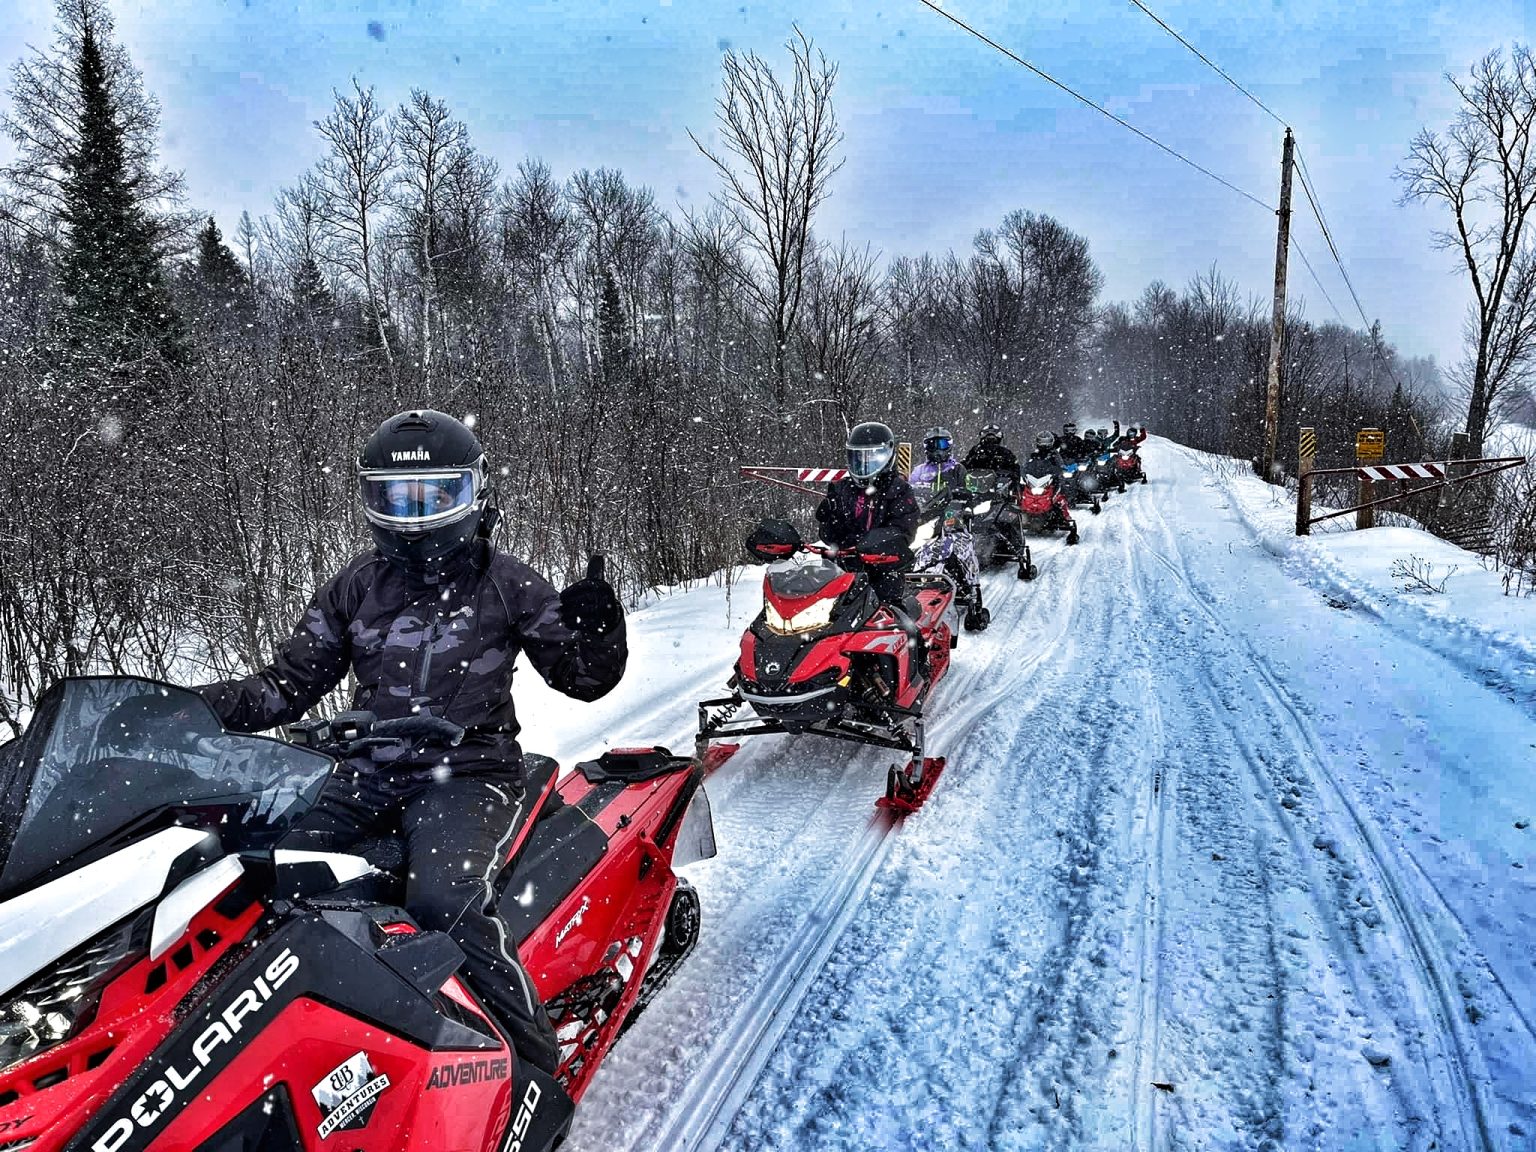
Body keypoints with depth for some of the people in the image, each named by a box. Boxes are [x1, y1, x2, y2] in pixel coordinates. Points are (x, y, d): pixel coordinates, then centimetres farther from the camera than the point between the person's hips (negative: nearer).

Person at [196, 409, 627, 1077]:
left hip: (469, 775, -5)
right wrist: (201, 705, -2)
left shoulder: (506, 584, 3)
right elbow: (290, 685, 14)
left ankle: (536, 1071, -19)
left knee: (444, 900, -32)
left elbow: (582, 679, 5)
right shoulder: (356, 587, 12)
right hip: (369, 774, 5)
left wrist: (596, 633, -17)